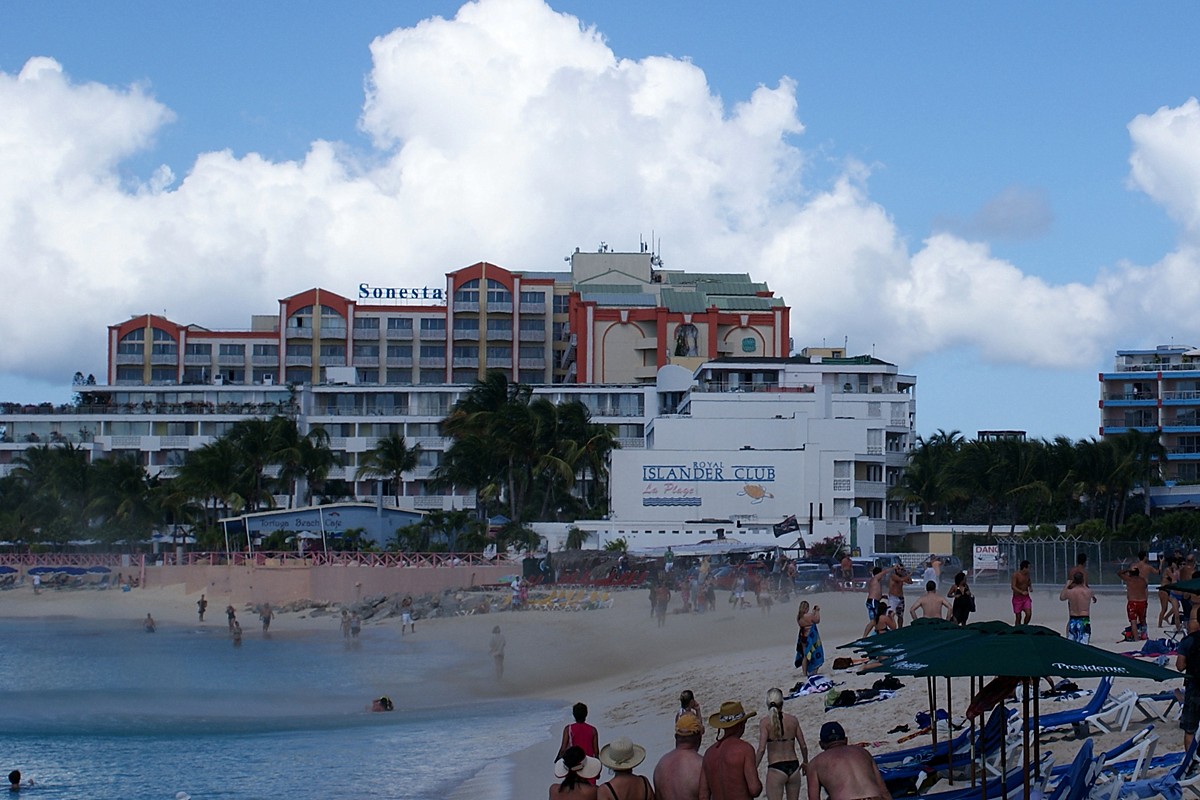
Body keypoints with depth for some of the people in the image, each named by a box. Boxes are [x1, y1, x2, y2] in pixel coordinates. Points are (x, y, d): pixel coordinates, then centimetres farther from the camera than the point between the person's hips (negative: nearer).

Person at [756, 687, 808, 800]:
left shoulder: (765, 722, -8)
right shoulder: (792, 719, 2)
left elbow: (761, 749, -14)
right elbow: (803, 746, 7)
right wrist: (805, 762, 24)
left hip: (776, 769, -4)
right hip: (794, 766, 4)